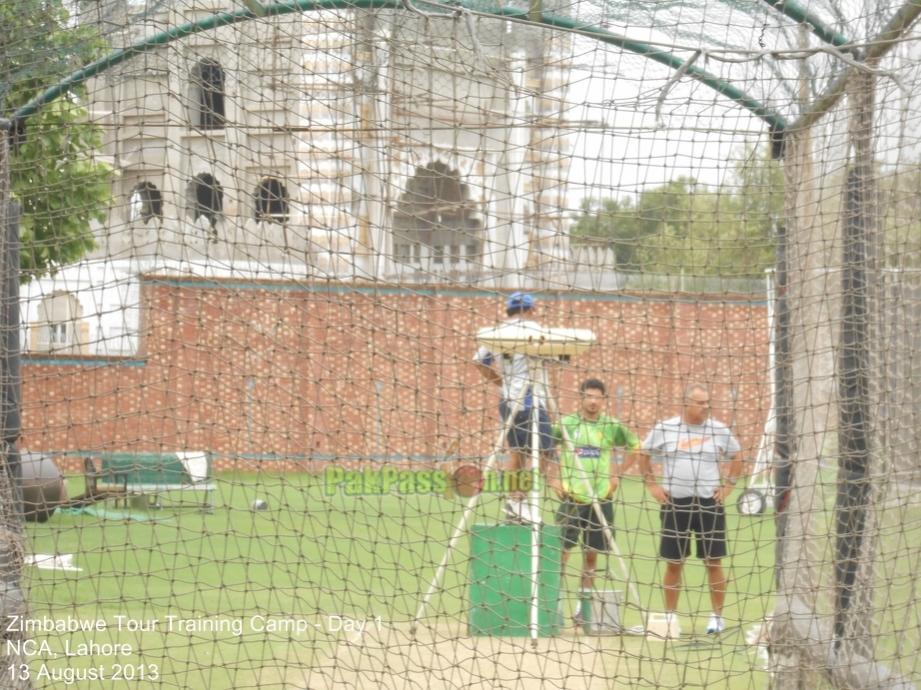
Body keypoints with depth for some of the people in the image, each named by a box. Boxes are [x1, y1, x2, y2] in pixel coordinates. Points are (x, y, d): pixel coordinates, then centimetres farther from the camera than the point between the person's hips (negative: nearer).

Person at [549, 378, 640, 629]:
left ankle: (585, 606, 17)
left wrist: (619, 473, 7)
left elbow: (636, 446, 17)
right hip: (571, 498, -2)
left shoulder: (612, 427, 4)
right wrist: (552, 478, -2)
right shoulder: (565, 424, 0)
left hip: (601, 498, 2)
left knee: (591, 553, 8)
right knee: (562, 551, -5)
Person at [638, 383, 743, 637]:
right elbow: (644, 455, 13)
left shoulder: (720, 430, 2)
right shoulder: (664, 428, 0)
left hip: (709, 503, 0)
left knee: (714, 562, 1)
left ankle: (717, 616, 10)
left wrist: (728, 486, 6)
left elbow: (736, 458, 16)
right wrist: (652, 484, 5)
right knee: (673, 563, 3)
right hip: (675, 503, 0)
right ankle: (670, 616, 13)